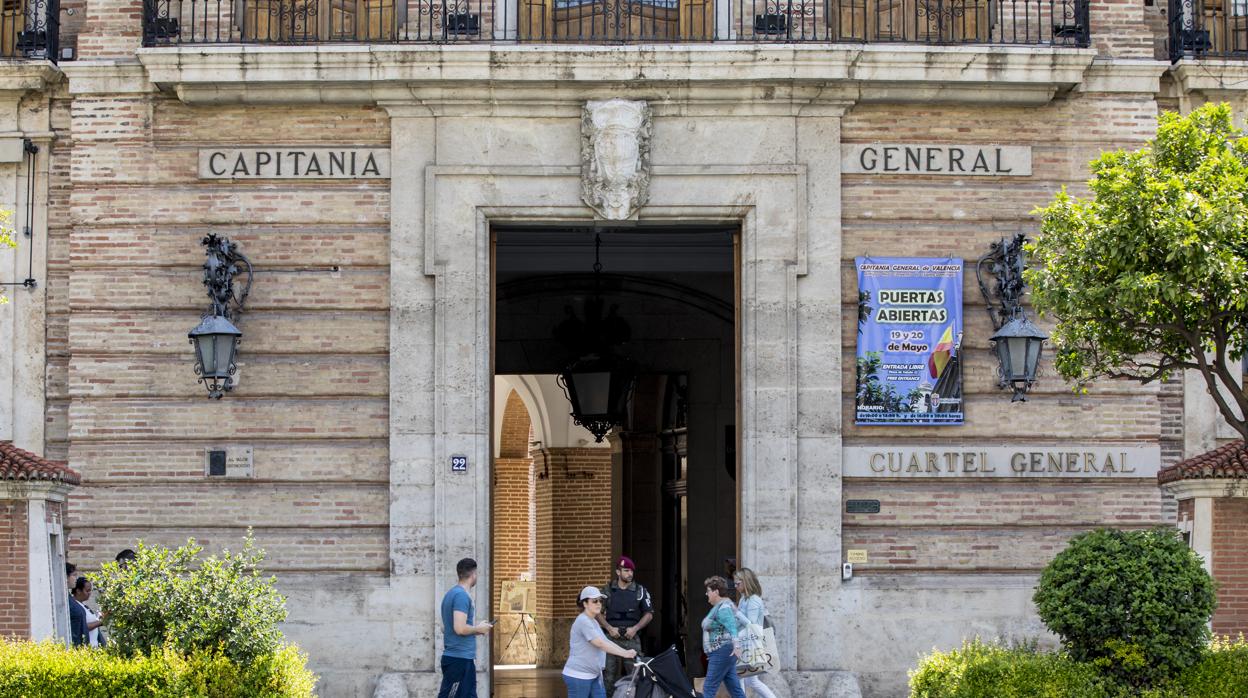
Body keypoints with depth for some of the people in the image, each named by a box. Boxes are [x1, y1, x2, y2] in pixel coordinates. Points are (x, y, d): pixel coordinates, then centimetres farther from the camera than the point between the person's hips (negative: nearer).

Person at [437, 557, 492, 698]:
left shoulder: (451, 594, 14)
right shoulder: (462, 596, -15)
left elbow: (445, 627, 20)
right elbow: (460, 628, -24)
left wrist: (476, 629, 17)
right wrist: (478, 629, -6)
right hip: (459, 659, -10)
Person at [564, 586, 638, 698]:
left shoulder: (594, 622, 17)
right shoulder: (583, 621, -15)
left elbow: (606, 643, 12)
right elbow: (600, 643, -24)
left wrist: (626, 652, -1)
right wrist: (624, 653, -26)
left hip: (594, 676, 9)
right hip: (579, 676, -9)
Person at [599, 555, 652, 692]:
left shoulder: (640, 591, 6)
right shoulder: (608, 590, 7)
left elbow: (649, 614, 7)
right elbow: (598, 612, 8)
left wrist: (635, 628, -7)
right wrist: (609, 628, -7)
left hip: (631, 639, -1)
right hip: (612, 638, 1)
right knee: (611, 676, 2)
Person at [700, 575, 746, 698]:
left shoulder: (723, 608, -16)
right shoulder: (720, 606, 15)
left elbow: (732, 626, -32)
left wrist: (736, 645, -46)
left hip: (722, 652, -11)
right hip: (722, 653, 11)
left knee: (709, 688, -8)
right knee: (735, 688, 8)